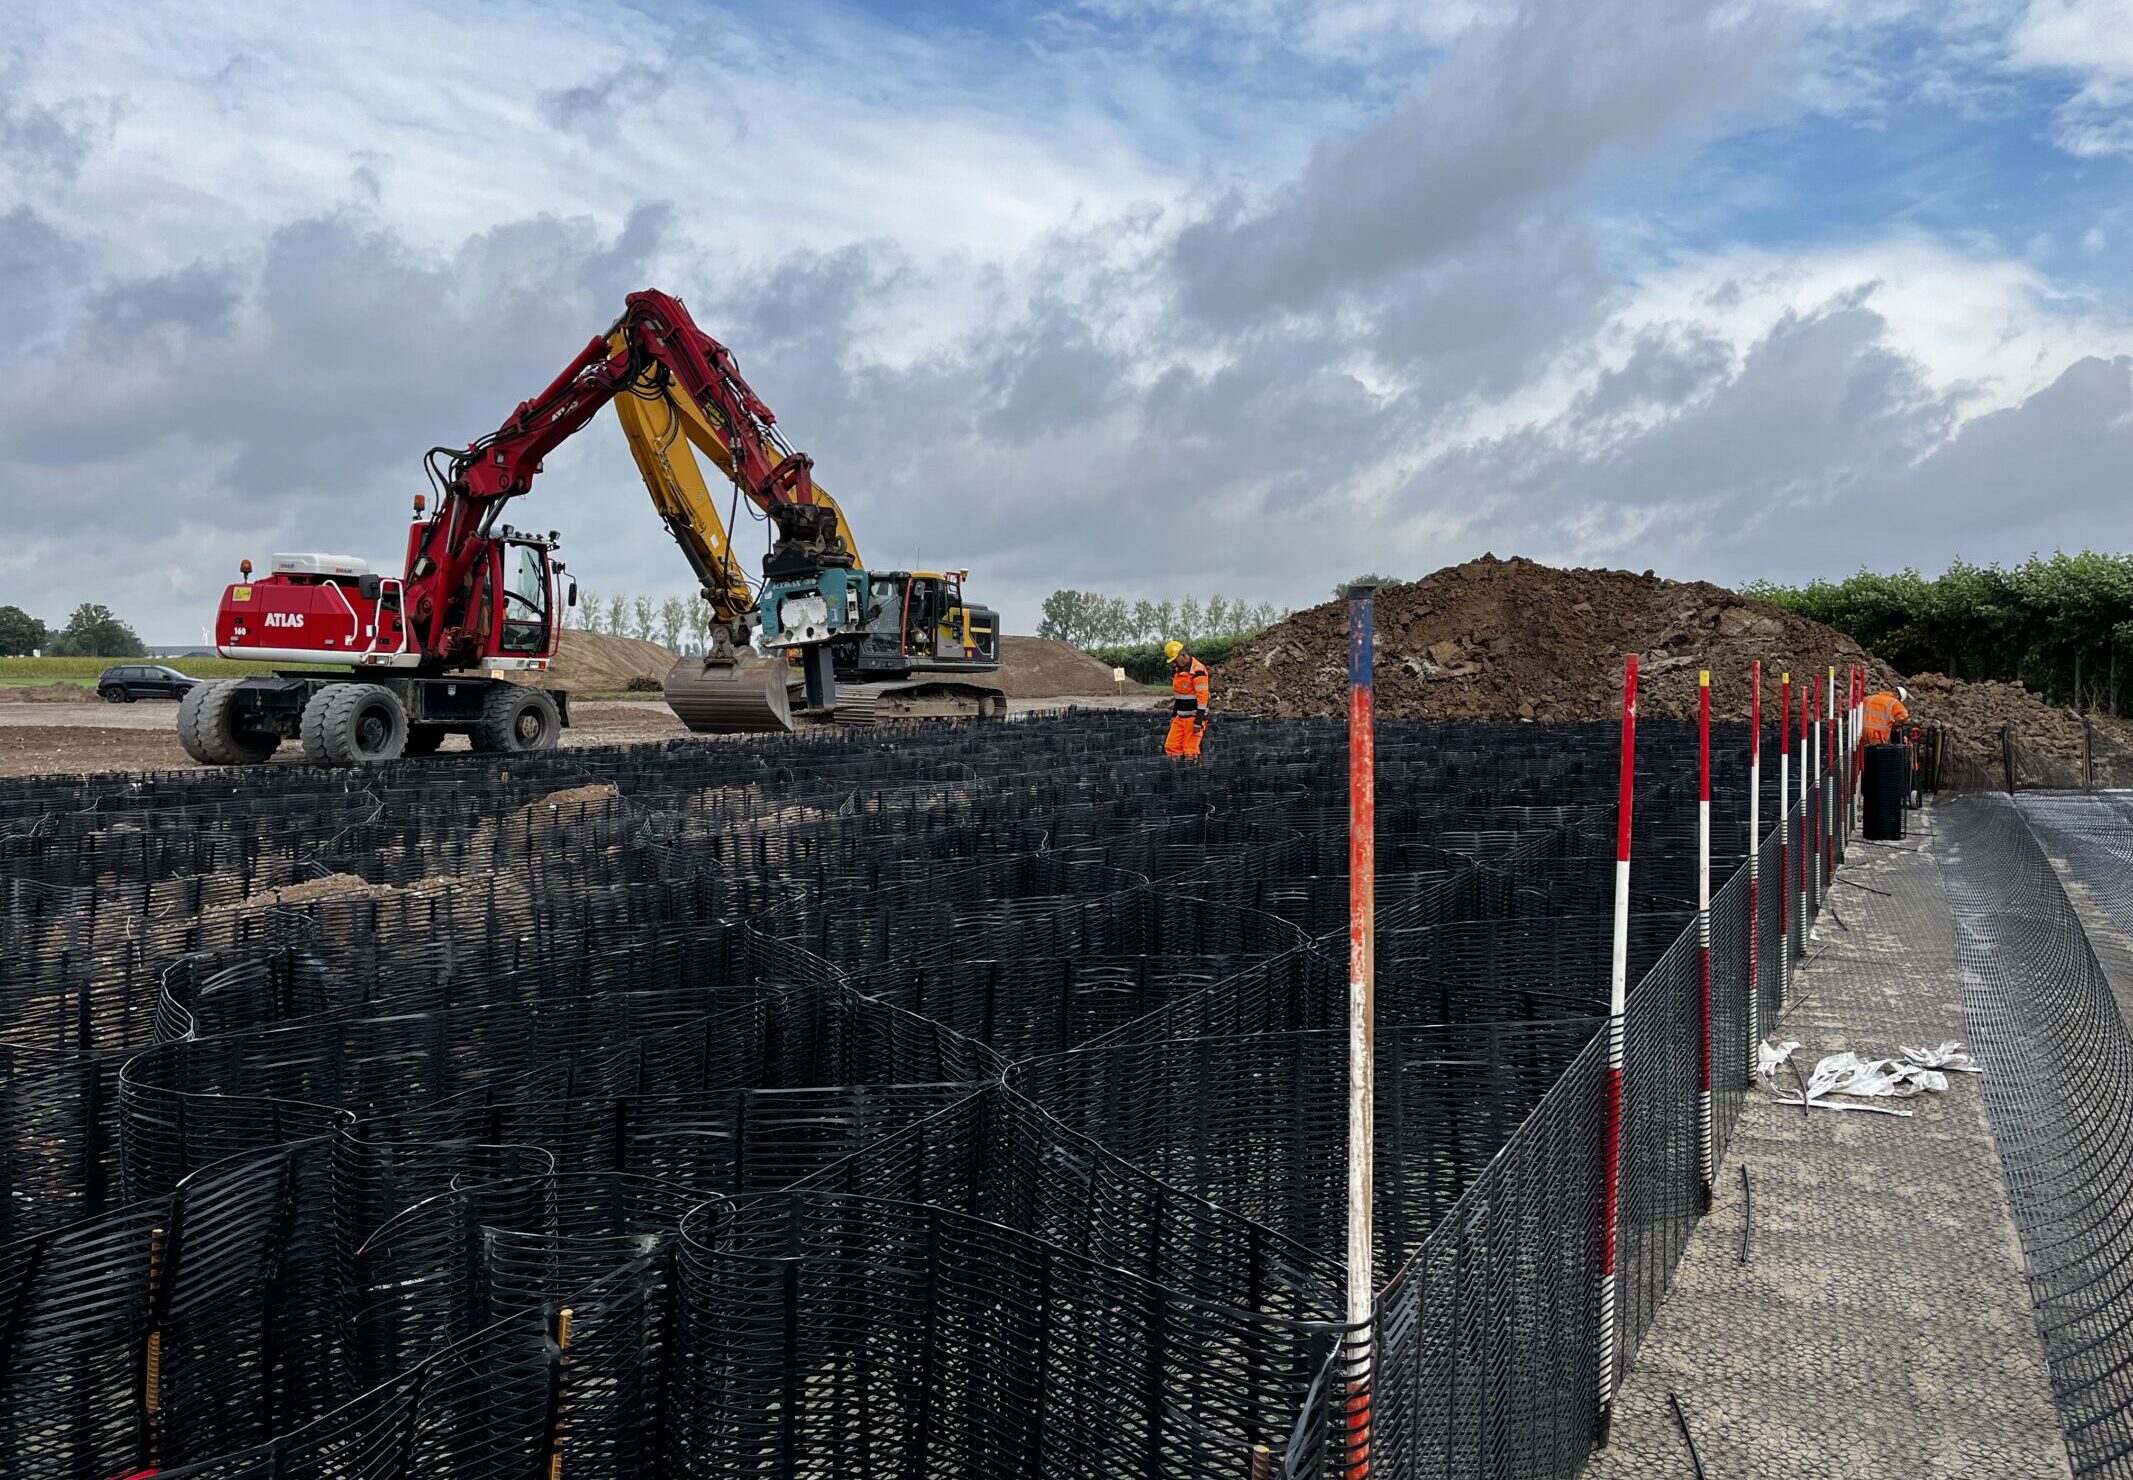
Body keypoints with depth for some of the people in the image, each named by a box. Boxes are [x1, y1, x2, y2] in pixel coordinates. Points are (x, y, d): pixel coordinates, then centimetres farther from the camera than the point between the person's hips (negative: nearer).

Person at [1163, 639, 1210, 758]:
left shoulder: (1197, 670, -16)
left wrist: (1199, 720, -22)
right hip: (1180, 716, 9)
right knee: (1171, 746, 4)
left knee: (1191, 749, -6)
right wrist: (1173, 714, 22)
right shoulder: (1177, 670, 12)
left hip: (1193, 716, -9)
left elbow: (1202, 696, -20)